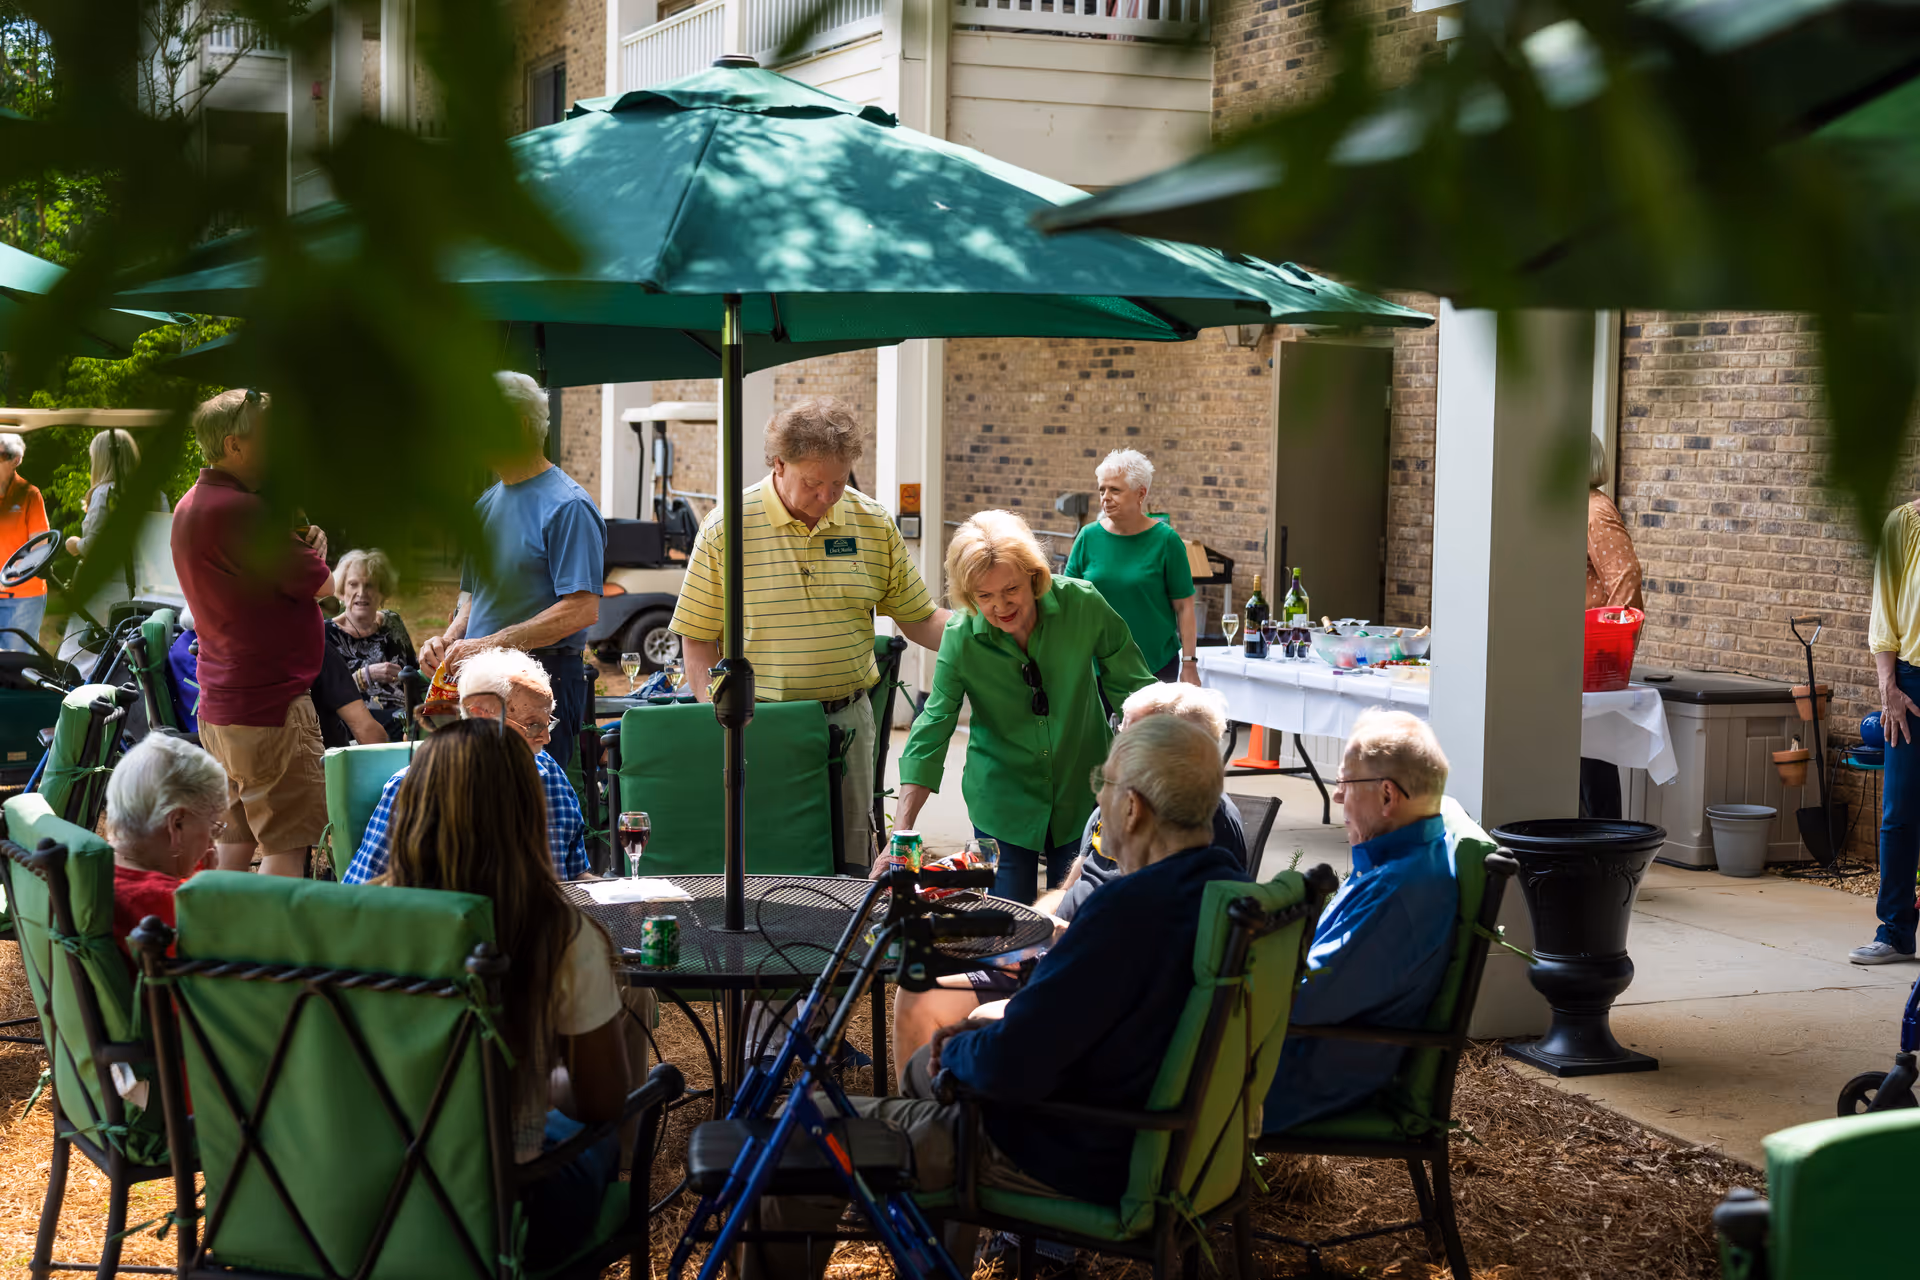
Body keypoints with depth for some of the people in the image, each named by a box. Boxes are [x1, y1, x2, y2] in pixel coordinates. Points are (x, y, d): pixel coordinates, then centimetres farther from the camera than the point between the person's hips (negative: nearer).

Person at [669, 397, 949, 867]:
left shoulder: (873, 523, 4)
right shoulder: (725, 529, -6)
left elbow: (920, 621, 9)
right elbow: (698, 640, -2)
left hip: (846, 718, 3)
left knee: (850, 861, 8)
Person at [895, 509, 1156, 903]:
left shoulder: (1082, 604, -15)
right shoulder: (961, 638, -15)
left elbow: (1133, 689, -2)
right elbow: (932, 729, -12)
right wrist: (901, 830, -19)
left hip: (1083, 797, 0)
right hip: (1002, 807, 0)